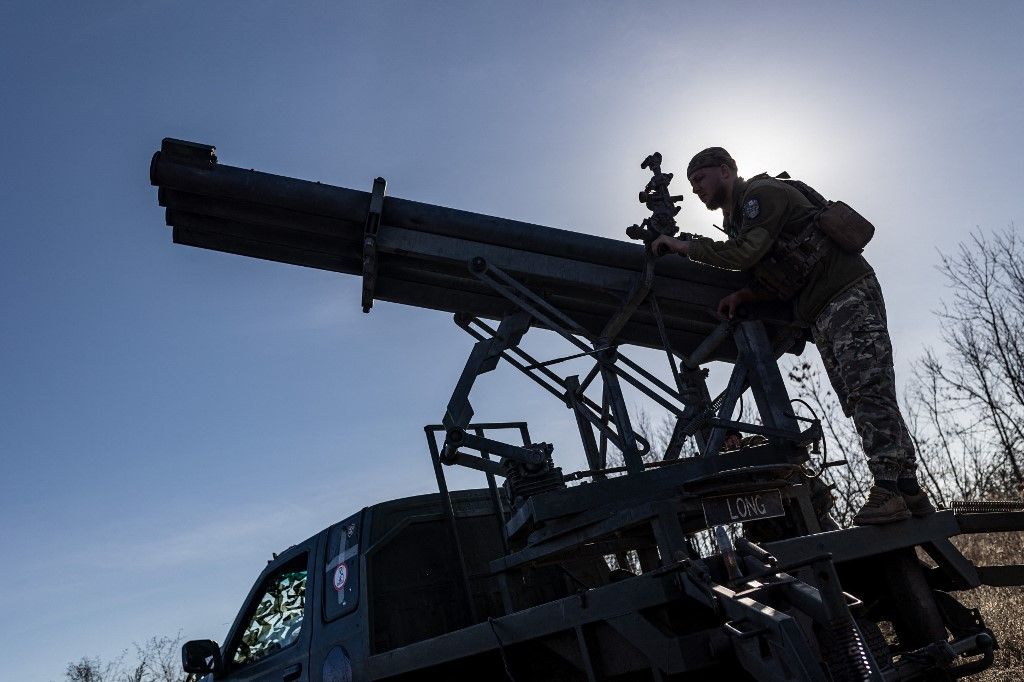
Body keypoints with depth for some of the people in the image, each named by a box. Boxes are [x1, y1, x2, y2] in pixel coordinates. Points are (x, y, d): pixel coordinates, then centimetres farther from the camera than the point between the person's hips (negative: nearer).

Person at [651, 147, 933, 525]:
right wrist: (741, 295, 0)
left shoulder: (762, 192, -5)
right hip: (820, 315, 9)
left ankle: (892, 486, -22)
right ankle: (909, 493, 1)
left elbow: (747, 252, -21)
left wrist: (685, 246, -12)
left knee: (867, 388, -18)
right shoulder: (736, 220, 24)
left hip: (849, 291, -9)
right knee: (859, 399, 2)